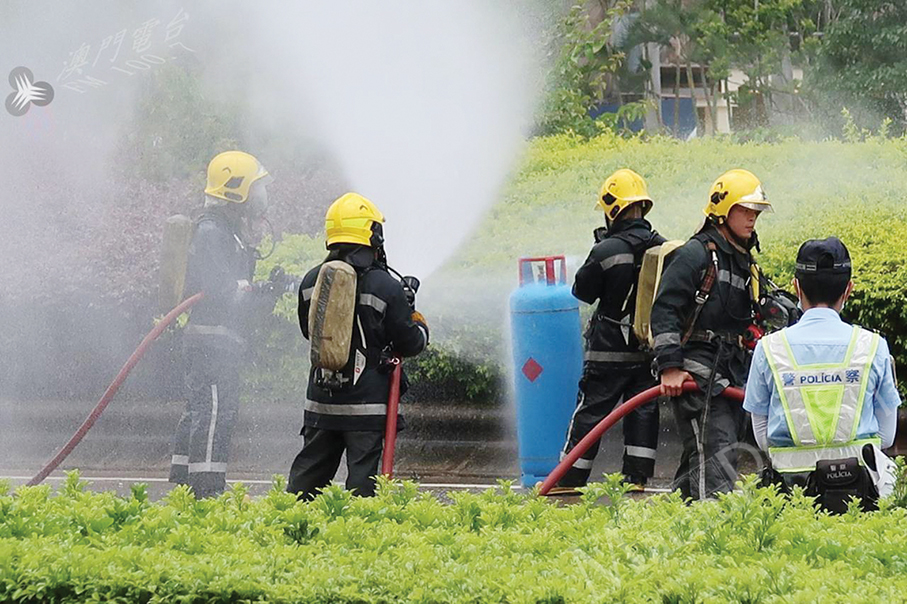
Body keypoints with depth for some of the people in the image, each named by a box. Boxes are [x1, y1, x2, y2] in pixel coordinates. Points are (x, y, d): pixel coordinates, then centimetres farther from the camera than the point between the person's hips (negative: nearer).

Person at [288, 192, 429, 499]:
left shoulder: (311, 282, 2)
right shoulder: (385, 287, -13)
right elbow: (409, 343, -5)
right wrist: (420, 326, 16)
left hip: (320, 401, 4)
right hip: (366, 404, -4)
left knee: (309, 468, 12)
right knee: (362, 471, 0)